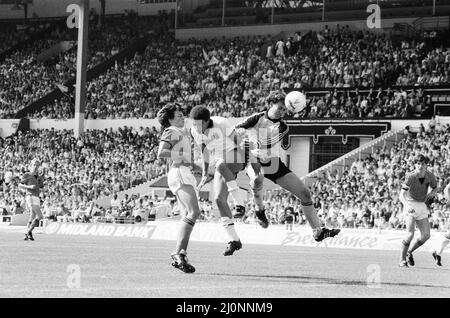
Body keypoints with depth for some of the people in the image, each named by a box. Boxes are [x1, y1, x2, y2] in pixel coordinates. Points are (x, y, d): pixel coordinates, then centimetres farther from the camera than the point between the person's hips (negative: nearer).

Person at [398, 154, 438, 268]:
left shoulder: (430, 176, -3)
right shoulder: (410, 177, -18)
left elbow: (435, 188, 17)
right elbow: (402, 195, -24)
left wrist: (432, 193, -8)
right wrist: (407, 206, -44)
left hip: (422, 206, 5)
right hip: (410, 205, -5)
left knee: (426, 236, 0)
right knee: (410, 233, -20)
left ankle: (409, 252, 24)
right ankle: (402, 260, -10)